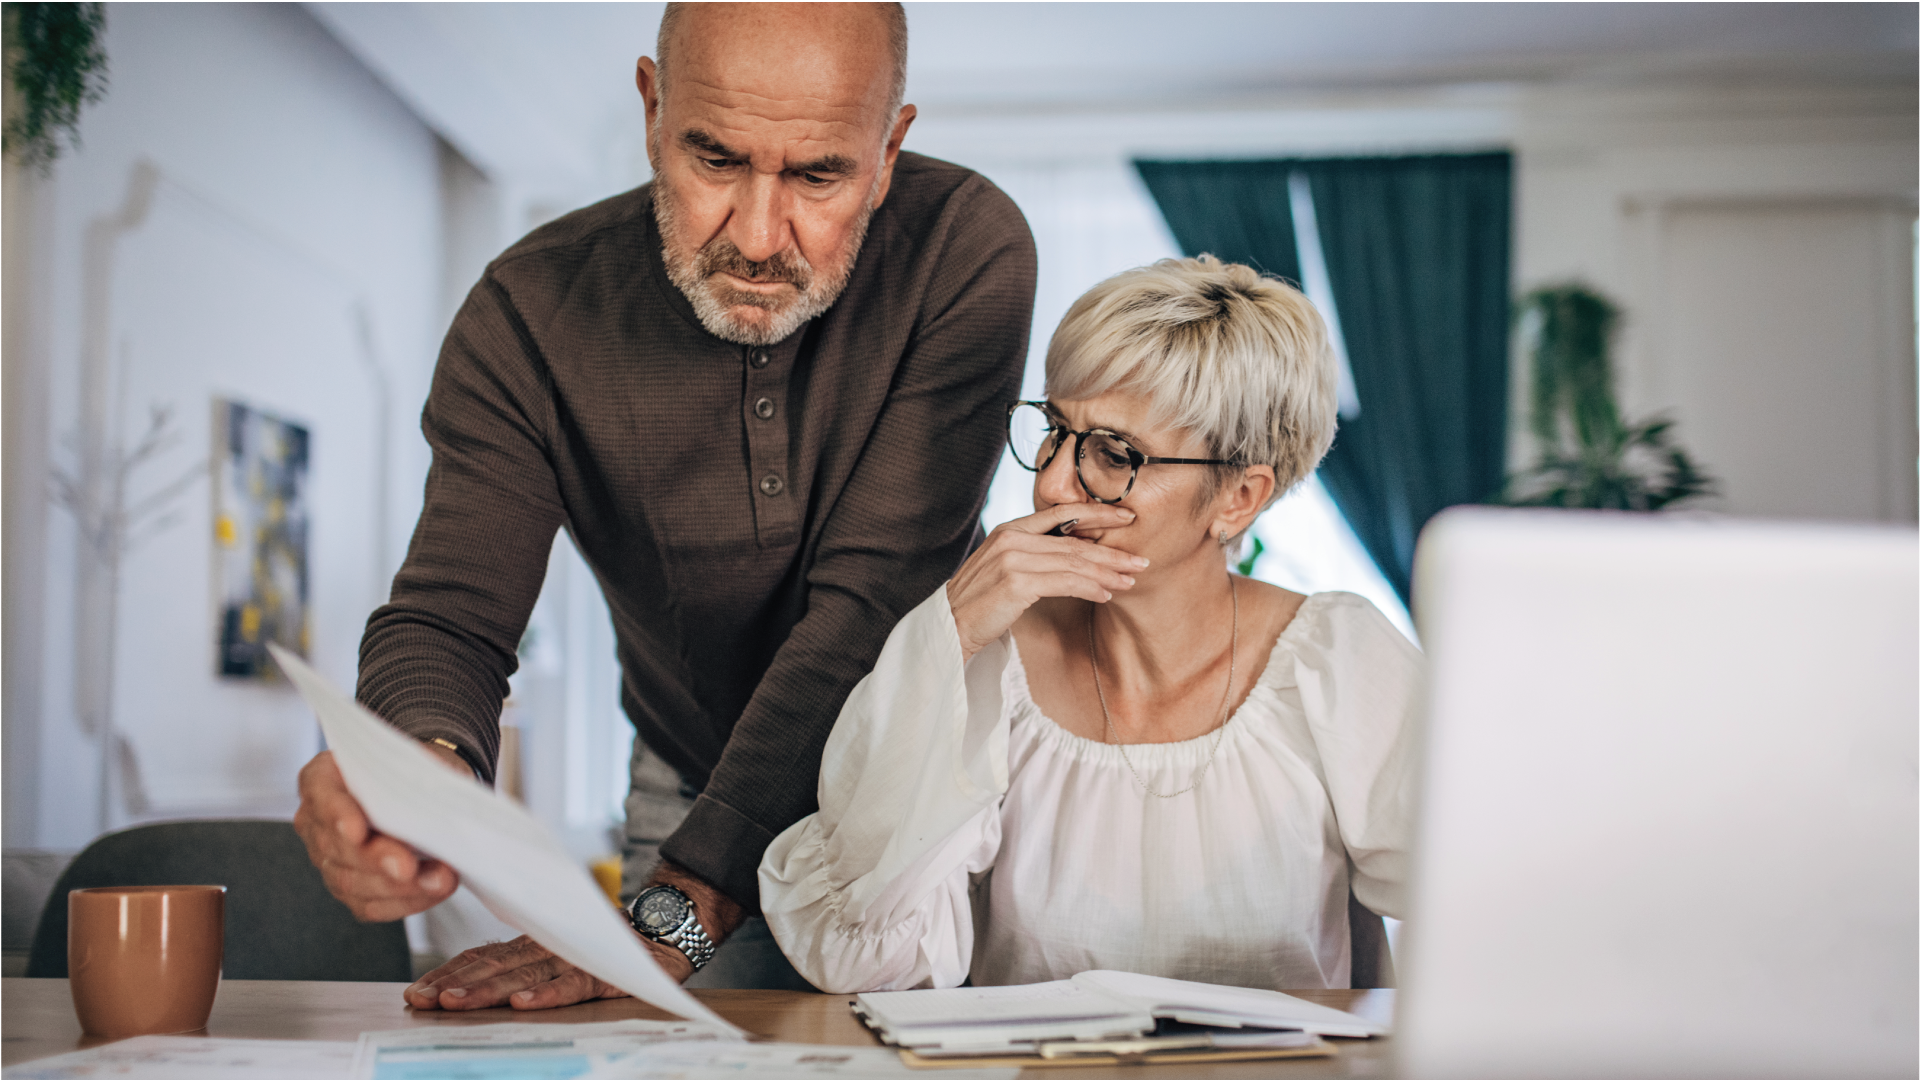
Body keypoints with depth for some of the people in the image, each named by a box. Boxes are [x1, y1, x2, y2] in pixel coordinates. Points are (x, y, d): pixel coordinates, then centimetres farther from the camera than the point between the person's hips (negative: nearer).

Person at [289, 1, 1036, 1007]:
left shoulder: (968, 253, -25)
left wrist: (673, 910, -39)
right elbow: (449, 619, -21)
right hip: (690, 791, 1)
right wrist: (423, 765, -48)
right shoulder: (528, 313, -18)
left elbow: (872, 605, -30)